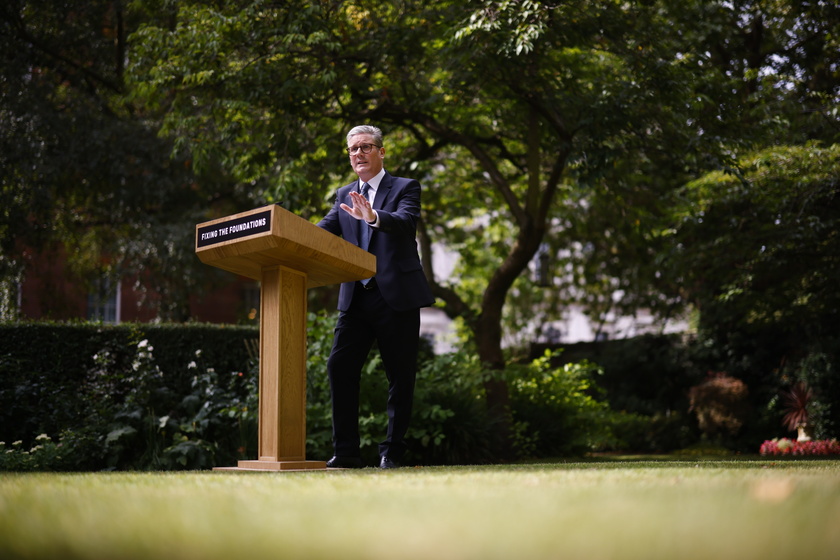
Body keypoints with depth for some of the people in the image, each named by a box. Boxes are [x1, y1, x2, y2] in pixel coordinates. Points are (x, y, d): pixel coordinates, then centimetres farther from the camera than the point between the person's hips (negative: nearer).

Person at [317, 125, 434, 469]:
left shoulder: (405, 188, 3)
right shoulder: (344, 196, 18)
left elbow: (405, 222, -17)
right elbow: (324, 231, 4)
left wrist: (374, 217, -38)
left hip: (397, 297, -4)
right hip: (355, 297, 4)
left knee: (400, 376, 2)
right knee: (340, 368, -5)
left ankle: (392, 453, 12)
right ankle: (345, 453, 0)